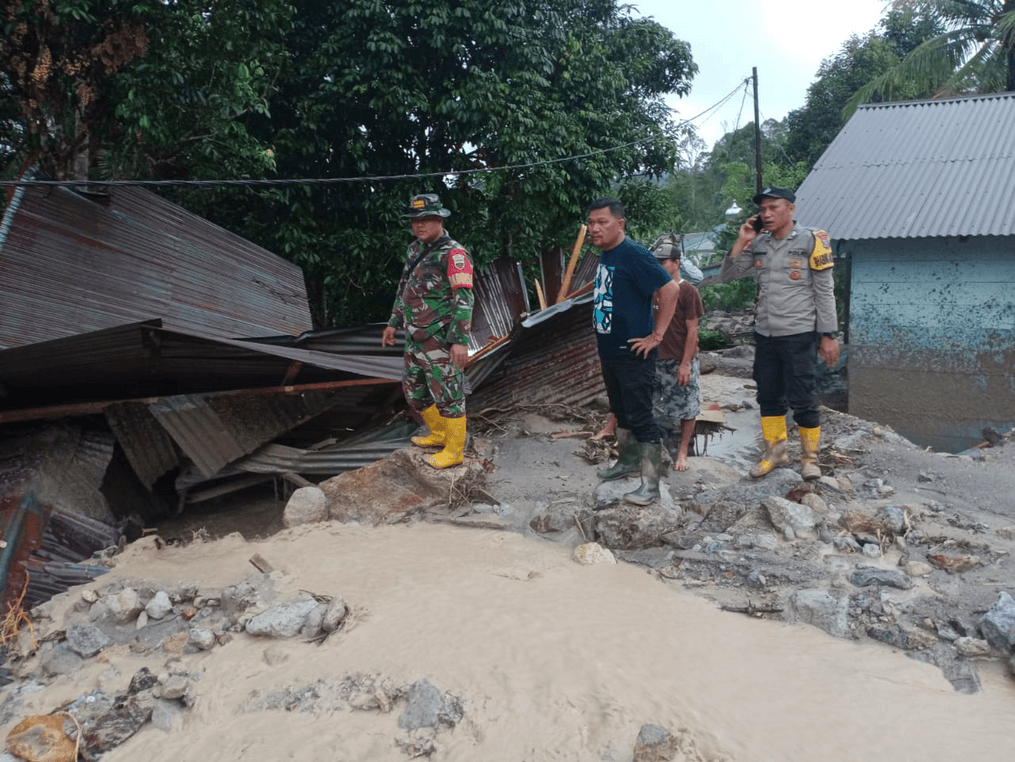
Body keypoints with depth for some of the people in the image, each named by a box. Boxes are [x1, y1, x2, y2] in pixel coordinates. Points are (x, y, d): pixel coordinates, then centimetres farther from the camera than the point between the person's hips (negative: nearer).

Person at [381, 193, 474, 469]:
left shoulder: (453, 254, -15)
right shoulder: (416, 249, 12)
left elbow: (464, 299, -21)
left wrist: (460, 340, -27)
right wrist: (394, 323, 25)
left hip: (441, 341, -9)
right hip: (416, 340, 9)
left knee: (448, 395, 1)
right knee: (414, 391, 19)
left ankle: (454, 451, 14)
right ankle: (439, 433, 39)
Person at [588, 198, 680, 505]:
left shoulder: (634, 254, -18)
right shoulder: (604, 255, 9)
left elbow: (670, 289, -23)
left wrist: (656, 335, -21)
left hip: (633, 353, -9)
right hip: (609, 350, 9)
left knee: (640, 418, -5)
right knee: (621, 411, 22)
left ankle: (650, 484, 2)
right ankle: (627, 462, 39)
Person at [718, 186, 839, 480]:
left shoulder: (811, 241, -6)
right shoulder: (758, 244, 8)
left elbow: (824, 292, -5)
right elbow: (726, 276, 8)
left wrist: (828, 335, -8)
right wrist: (741, 243, -4)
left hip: (798, 335, -5)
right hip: (765, 334, 5)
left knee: (801, 400, -1)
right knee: (769, 398, 13)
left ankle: (809, 456, 17)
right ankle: (774, 452, 28)